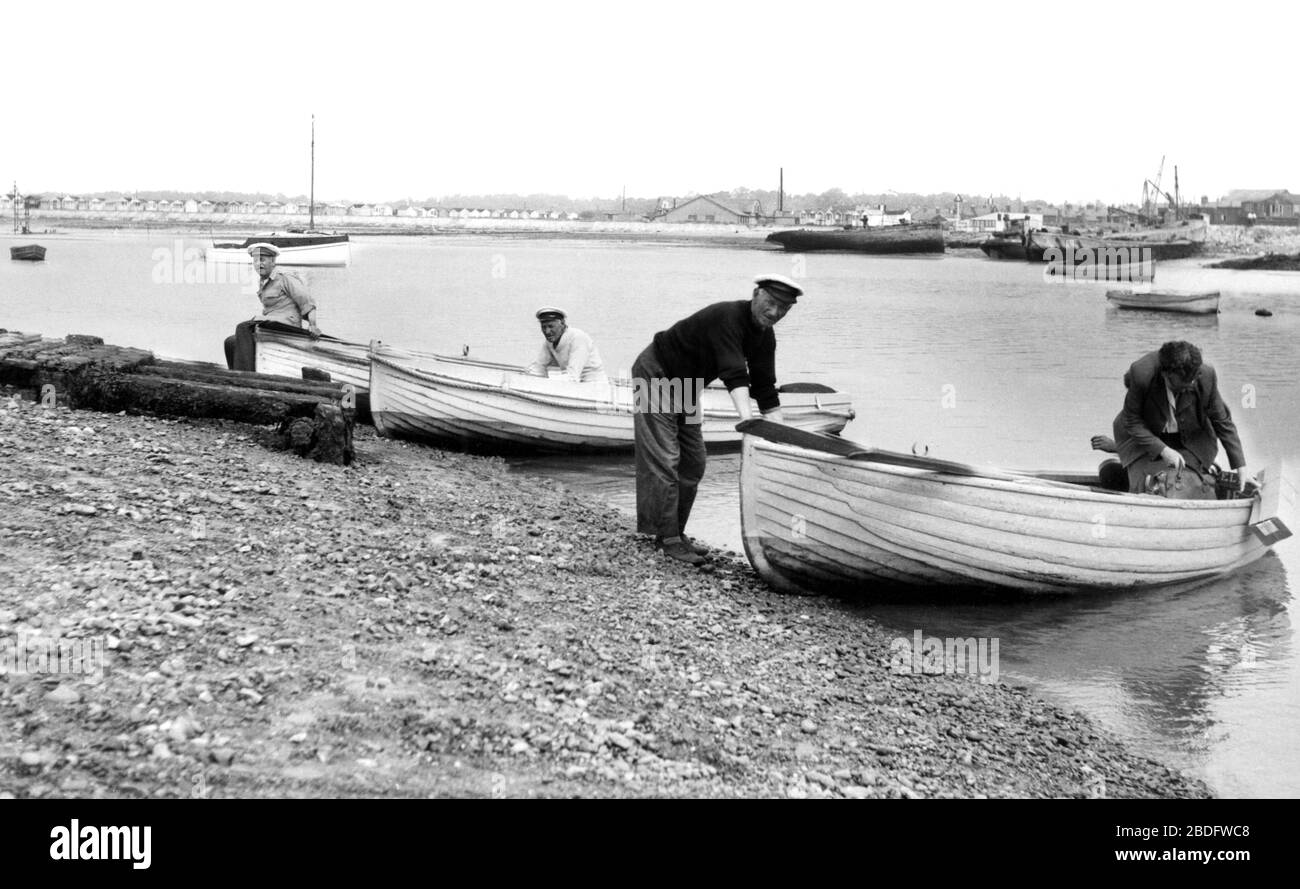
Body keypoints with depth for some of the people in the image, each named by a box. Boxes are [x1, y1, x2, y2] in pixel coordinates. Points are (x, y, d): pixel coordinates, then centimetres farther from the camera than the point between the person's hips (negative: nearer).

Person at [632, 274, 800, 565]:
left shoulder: (764, 335, -3)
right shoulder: (728, 317, -29)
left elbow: (765, 390, -1)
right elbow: (734, 375, -41)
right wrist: (748, 422, -51)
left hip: (684, 385, 9)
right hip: (654, 374, -9)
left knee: (693, 464, 8)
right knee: (665, 461, -12)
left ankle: (676, 532, 16)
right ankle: (669, 540, -11)